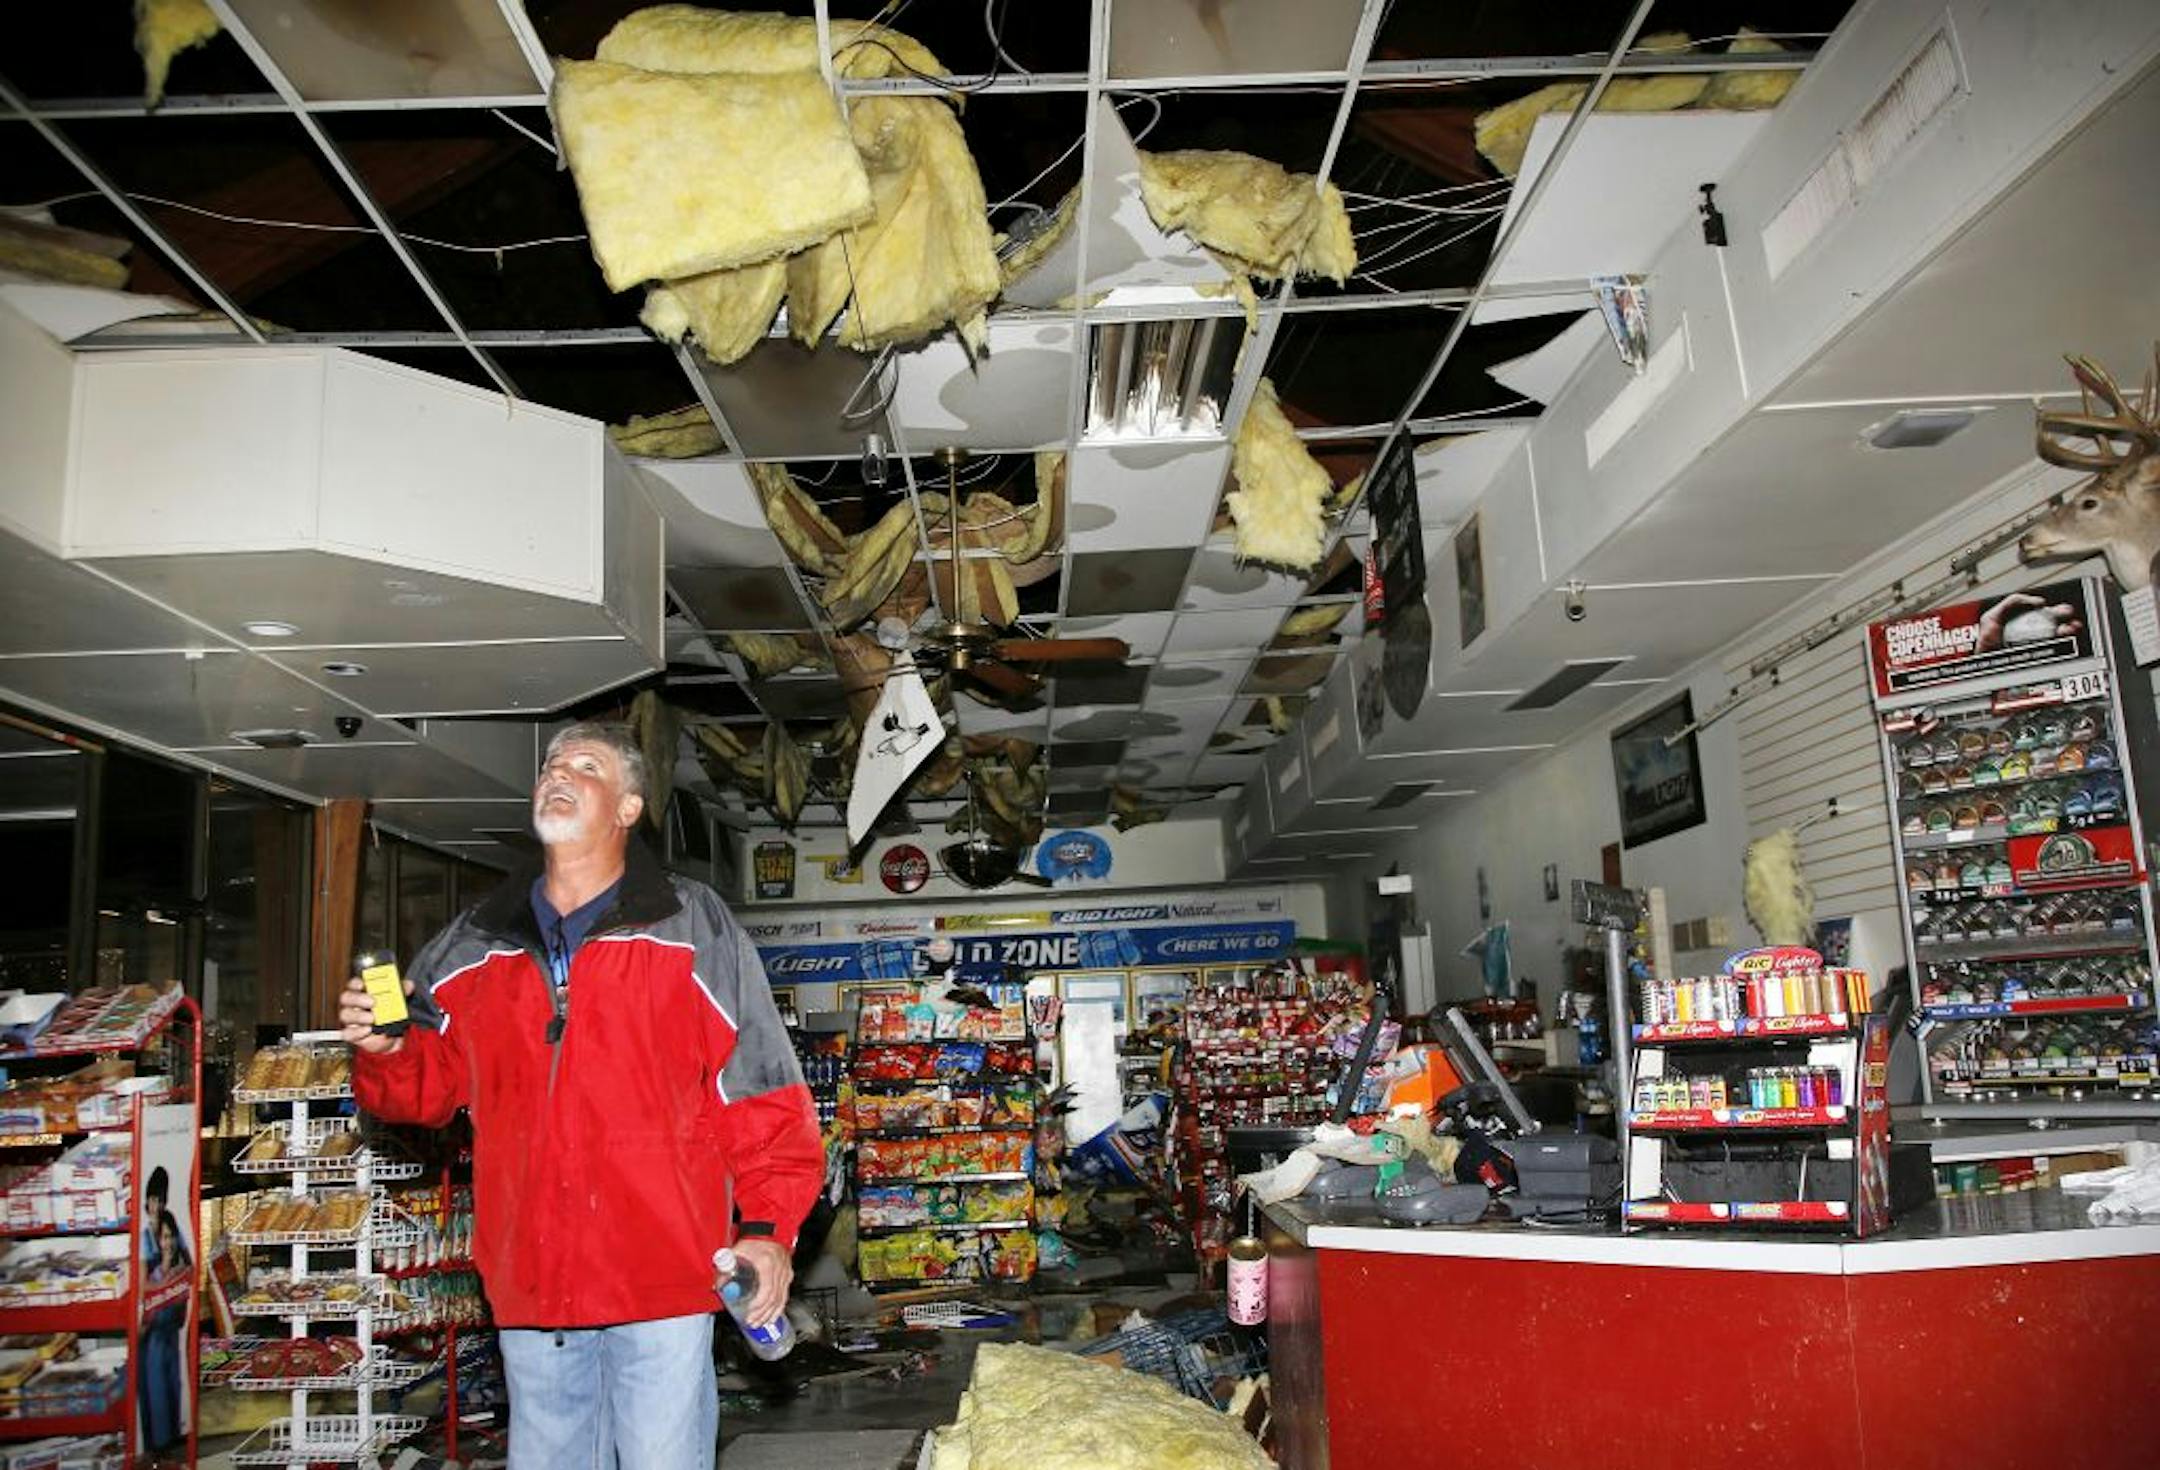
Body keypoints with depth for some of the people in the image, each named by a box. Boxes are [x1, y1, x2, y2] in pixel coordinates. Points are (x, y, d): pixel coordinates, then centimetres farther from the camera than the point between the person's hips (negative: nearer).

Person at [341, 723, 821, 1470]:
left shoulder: (692, 928, 0)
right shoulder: (473, 946, 12)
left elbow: (762, 1092, -3)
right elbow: (429, 1084, 15)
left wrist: (767, 1227, -10)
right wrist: (386, 1049, -6)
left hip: (665, 1276, -4)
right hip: (530, 1288, 4)